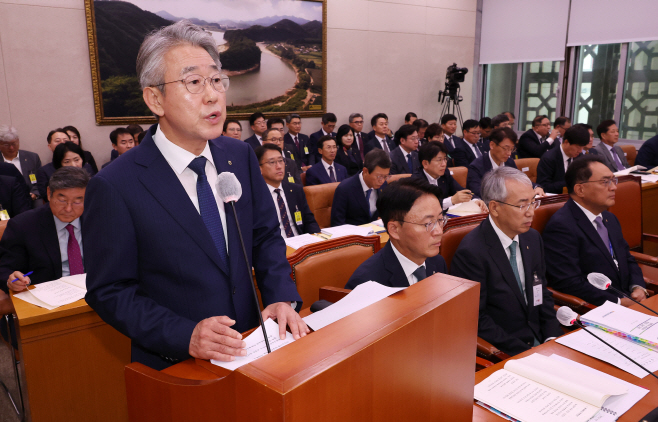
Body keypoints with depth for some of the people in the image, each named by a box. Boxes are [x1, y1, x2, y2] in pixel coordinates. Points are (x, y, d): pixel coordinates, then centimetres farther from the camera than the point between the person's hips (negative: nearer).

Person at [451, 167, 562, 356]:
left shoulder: (533, 238, 7)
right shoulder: (471, 252, -19)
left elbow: (543, 294, 15)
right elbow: (477, 321, -16)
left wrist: (552, 337, 0)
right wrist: (525, 354, -18)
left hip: (539, 340, 7)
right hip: (503, 353, -7)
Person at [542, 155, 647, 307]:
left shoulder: (610, 219, 17)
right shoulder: (561, 226, -16)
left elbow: (628, 260, 23)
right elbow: (569, 283, -21)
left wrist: (638, 287, 3)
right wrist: (618, 302, -17)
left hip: (627, 301, 9)